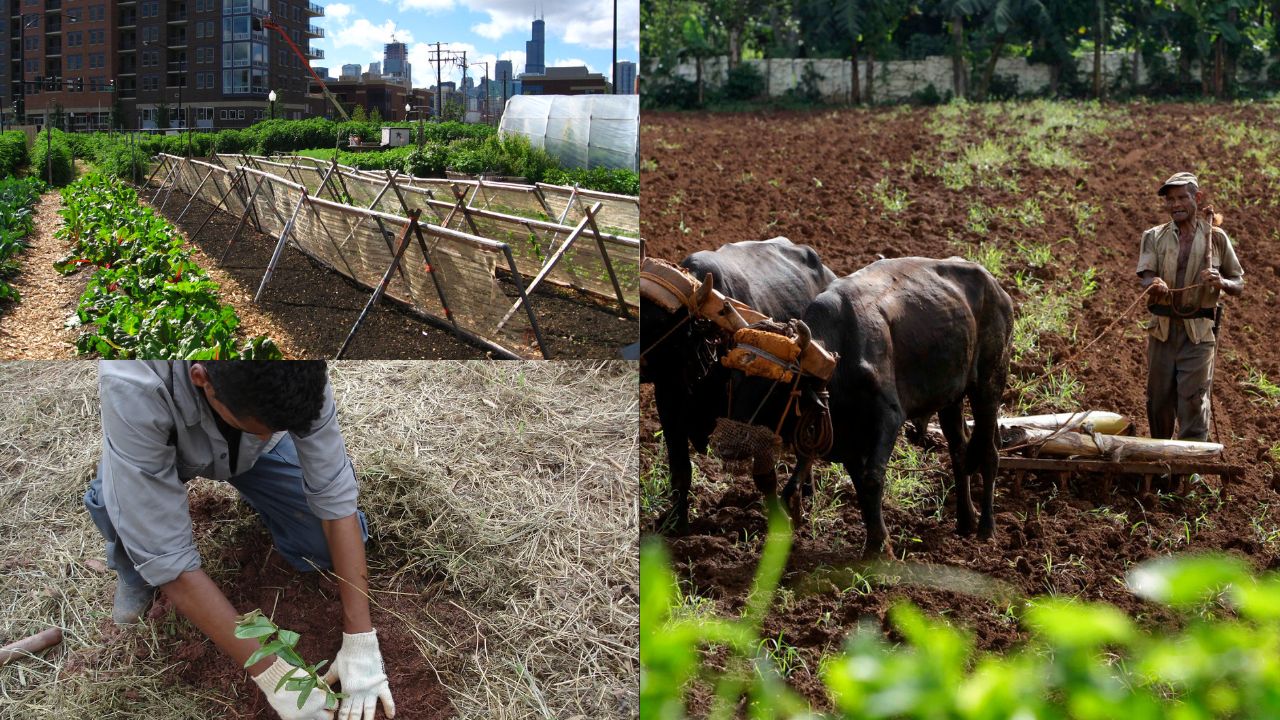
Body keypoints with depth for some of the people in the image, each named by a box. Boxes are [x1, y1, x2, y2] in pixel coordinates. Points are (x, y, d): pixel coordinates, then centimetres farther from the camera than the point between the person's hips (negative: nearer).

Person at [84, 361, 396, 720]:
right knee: (115, 504, -34)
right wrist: (270, 673, -39)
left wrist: (360, 640, -33)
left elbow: (335, 497, -29)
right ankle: (137, 573, 2)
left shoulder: (295, 377, -37)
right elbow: (167, 556, -42)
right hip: (157, 447, -2)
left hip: (250, 455, 2)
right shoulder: (132, 385, -45)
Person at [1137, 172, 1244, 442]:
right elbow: (1146, 275, -8)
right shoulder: (1154, 237, 7)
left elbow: (1239, 285, 8)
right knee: (1158, 400, 8)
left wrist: (1221, 282, -15)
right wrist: (1154, 286, -32)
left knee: (1193, 400, -7)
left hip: (1199, 331, -2)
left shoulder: (1216, 237, 5)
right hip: (1162, 328, 2)